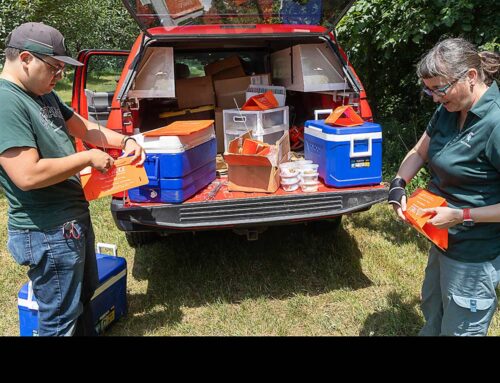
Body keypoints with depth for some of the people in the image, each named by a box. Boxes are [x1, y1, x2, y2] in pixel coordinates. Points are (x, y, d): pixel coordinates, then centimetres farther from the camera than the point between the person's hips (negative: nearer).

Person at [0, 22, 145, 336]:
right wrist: (88, 158, -19)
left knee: (86, 298, 27)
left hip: (75, 219, 10)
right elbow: (27, 175, -30)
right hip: (47, 235, -10)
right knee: (61, 320, 9)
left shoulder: (45, 95, 8)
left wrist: (125, 141, 4)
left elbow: (85, 128, 19)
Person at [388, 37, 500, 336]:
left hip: (475, 257, -8)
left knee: (458, 329, 12)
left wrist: (462, 216, -25)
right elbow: (419, 152, 12)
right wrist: (399, 184, -5)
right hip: (444, 241, 8)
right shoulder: (448, 111, -1)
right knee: (432, 310, 28)